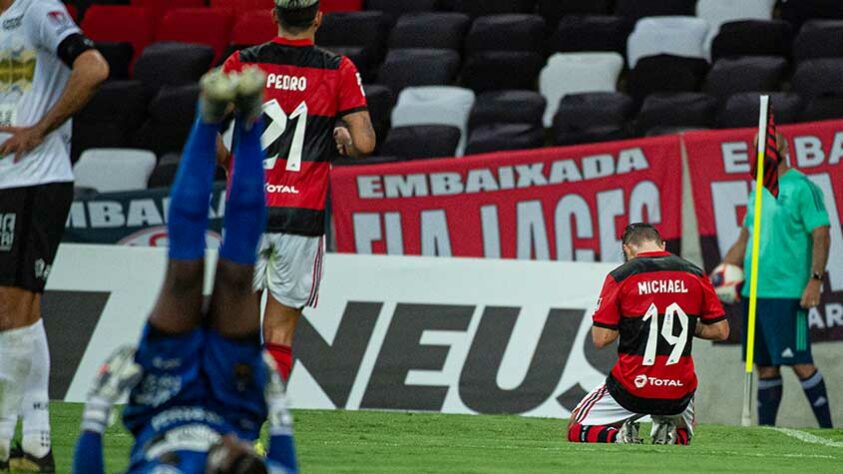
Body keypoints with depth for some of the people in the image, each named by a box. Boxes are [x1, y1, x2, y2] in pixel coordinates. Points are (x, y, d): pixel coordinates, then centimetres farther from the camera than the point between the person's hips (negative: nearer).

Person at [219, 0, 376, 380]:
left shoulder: (241, 64, 2)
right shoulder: (339, 71, -2)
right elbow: (364, 143, -6)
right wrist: (343, 140, 16)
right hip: (302, 217, -1)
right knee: (279, 334, 3)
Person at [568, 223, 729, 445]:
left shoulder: (620, 277, -7)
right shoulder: (694, 275, 2)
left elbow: (601, 339, -8)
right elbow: (721, 331, 5)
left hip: (631, 389, -3)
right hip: (679, 391, 3)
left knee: (577, 429, 19)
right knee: (682, 433, 34)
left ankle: (617, 438, -10)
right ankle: (670, 440, 0)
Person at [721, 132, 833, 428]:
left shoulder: (802, 188, -5)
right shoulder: (757, 193, 18)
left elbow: (821, 236, -11)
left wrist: (815, 280, -19)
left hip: (787, 291, -7)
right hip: (754, 291, 7)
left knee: (799, 362, -8)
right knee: (765, 366, 8)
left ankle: (827, 430, -1)